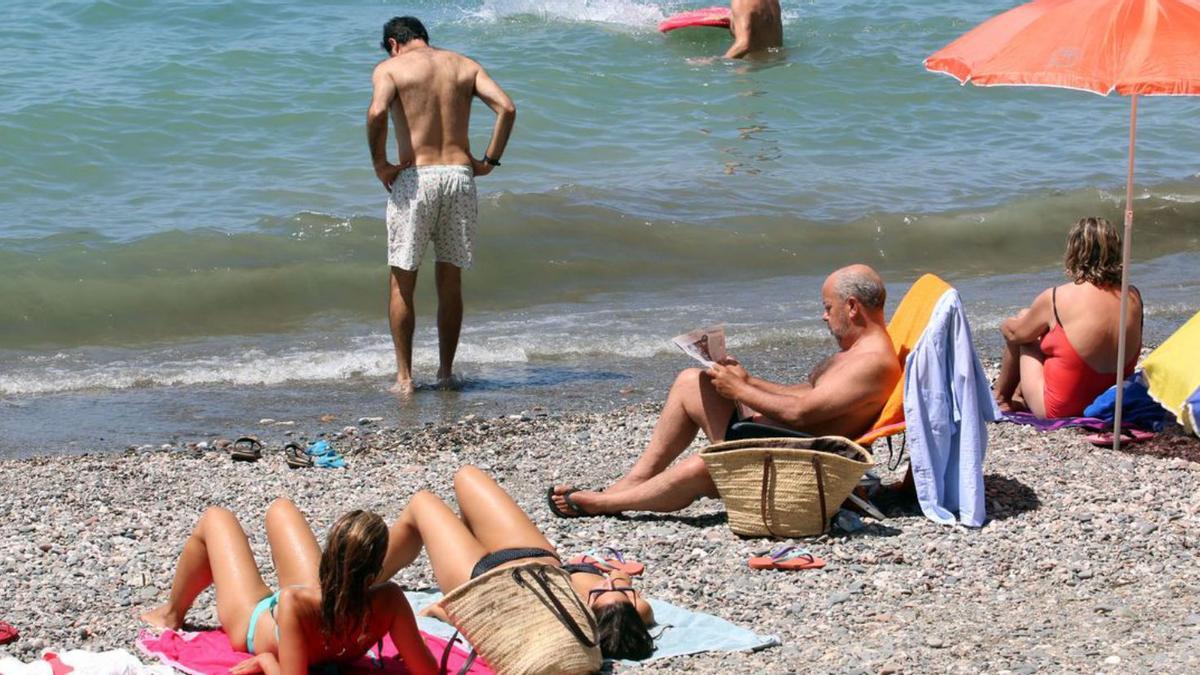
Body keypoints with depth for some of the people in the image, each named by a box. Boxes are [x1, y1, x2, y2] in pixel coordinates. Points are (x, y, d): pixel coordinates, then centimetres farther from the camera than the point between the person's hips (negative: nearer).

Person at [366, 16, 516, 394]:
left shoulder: (390, 68, 1)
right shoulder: (464, 65, 12)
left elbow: (377, 112, -19)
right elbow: (506, 108, -1)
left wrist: (380, 164, -8)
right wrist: (489, 161, 4)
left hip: (414, 178, -3)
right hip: (459, 176, 3)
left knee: (402, 281, 8)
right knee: (450, 281, 14)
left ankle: (404, 377, 6)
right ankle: (446, 372, 19)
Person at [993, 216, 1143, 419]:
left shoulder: (1056, 299, -20)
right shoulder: (1133, 297, -8)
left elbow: (1016, 333, -2)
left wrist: (1006, 325, 23)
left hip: (1060, 408, -5)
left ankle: (1000, 395, 33)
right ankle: (1017, 395, 38)